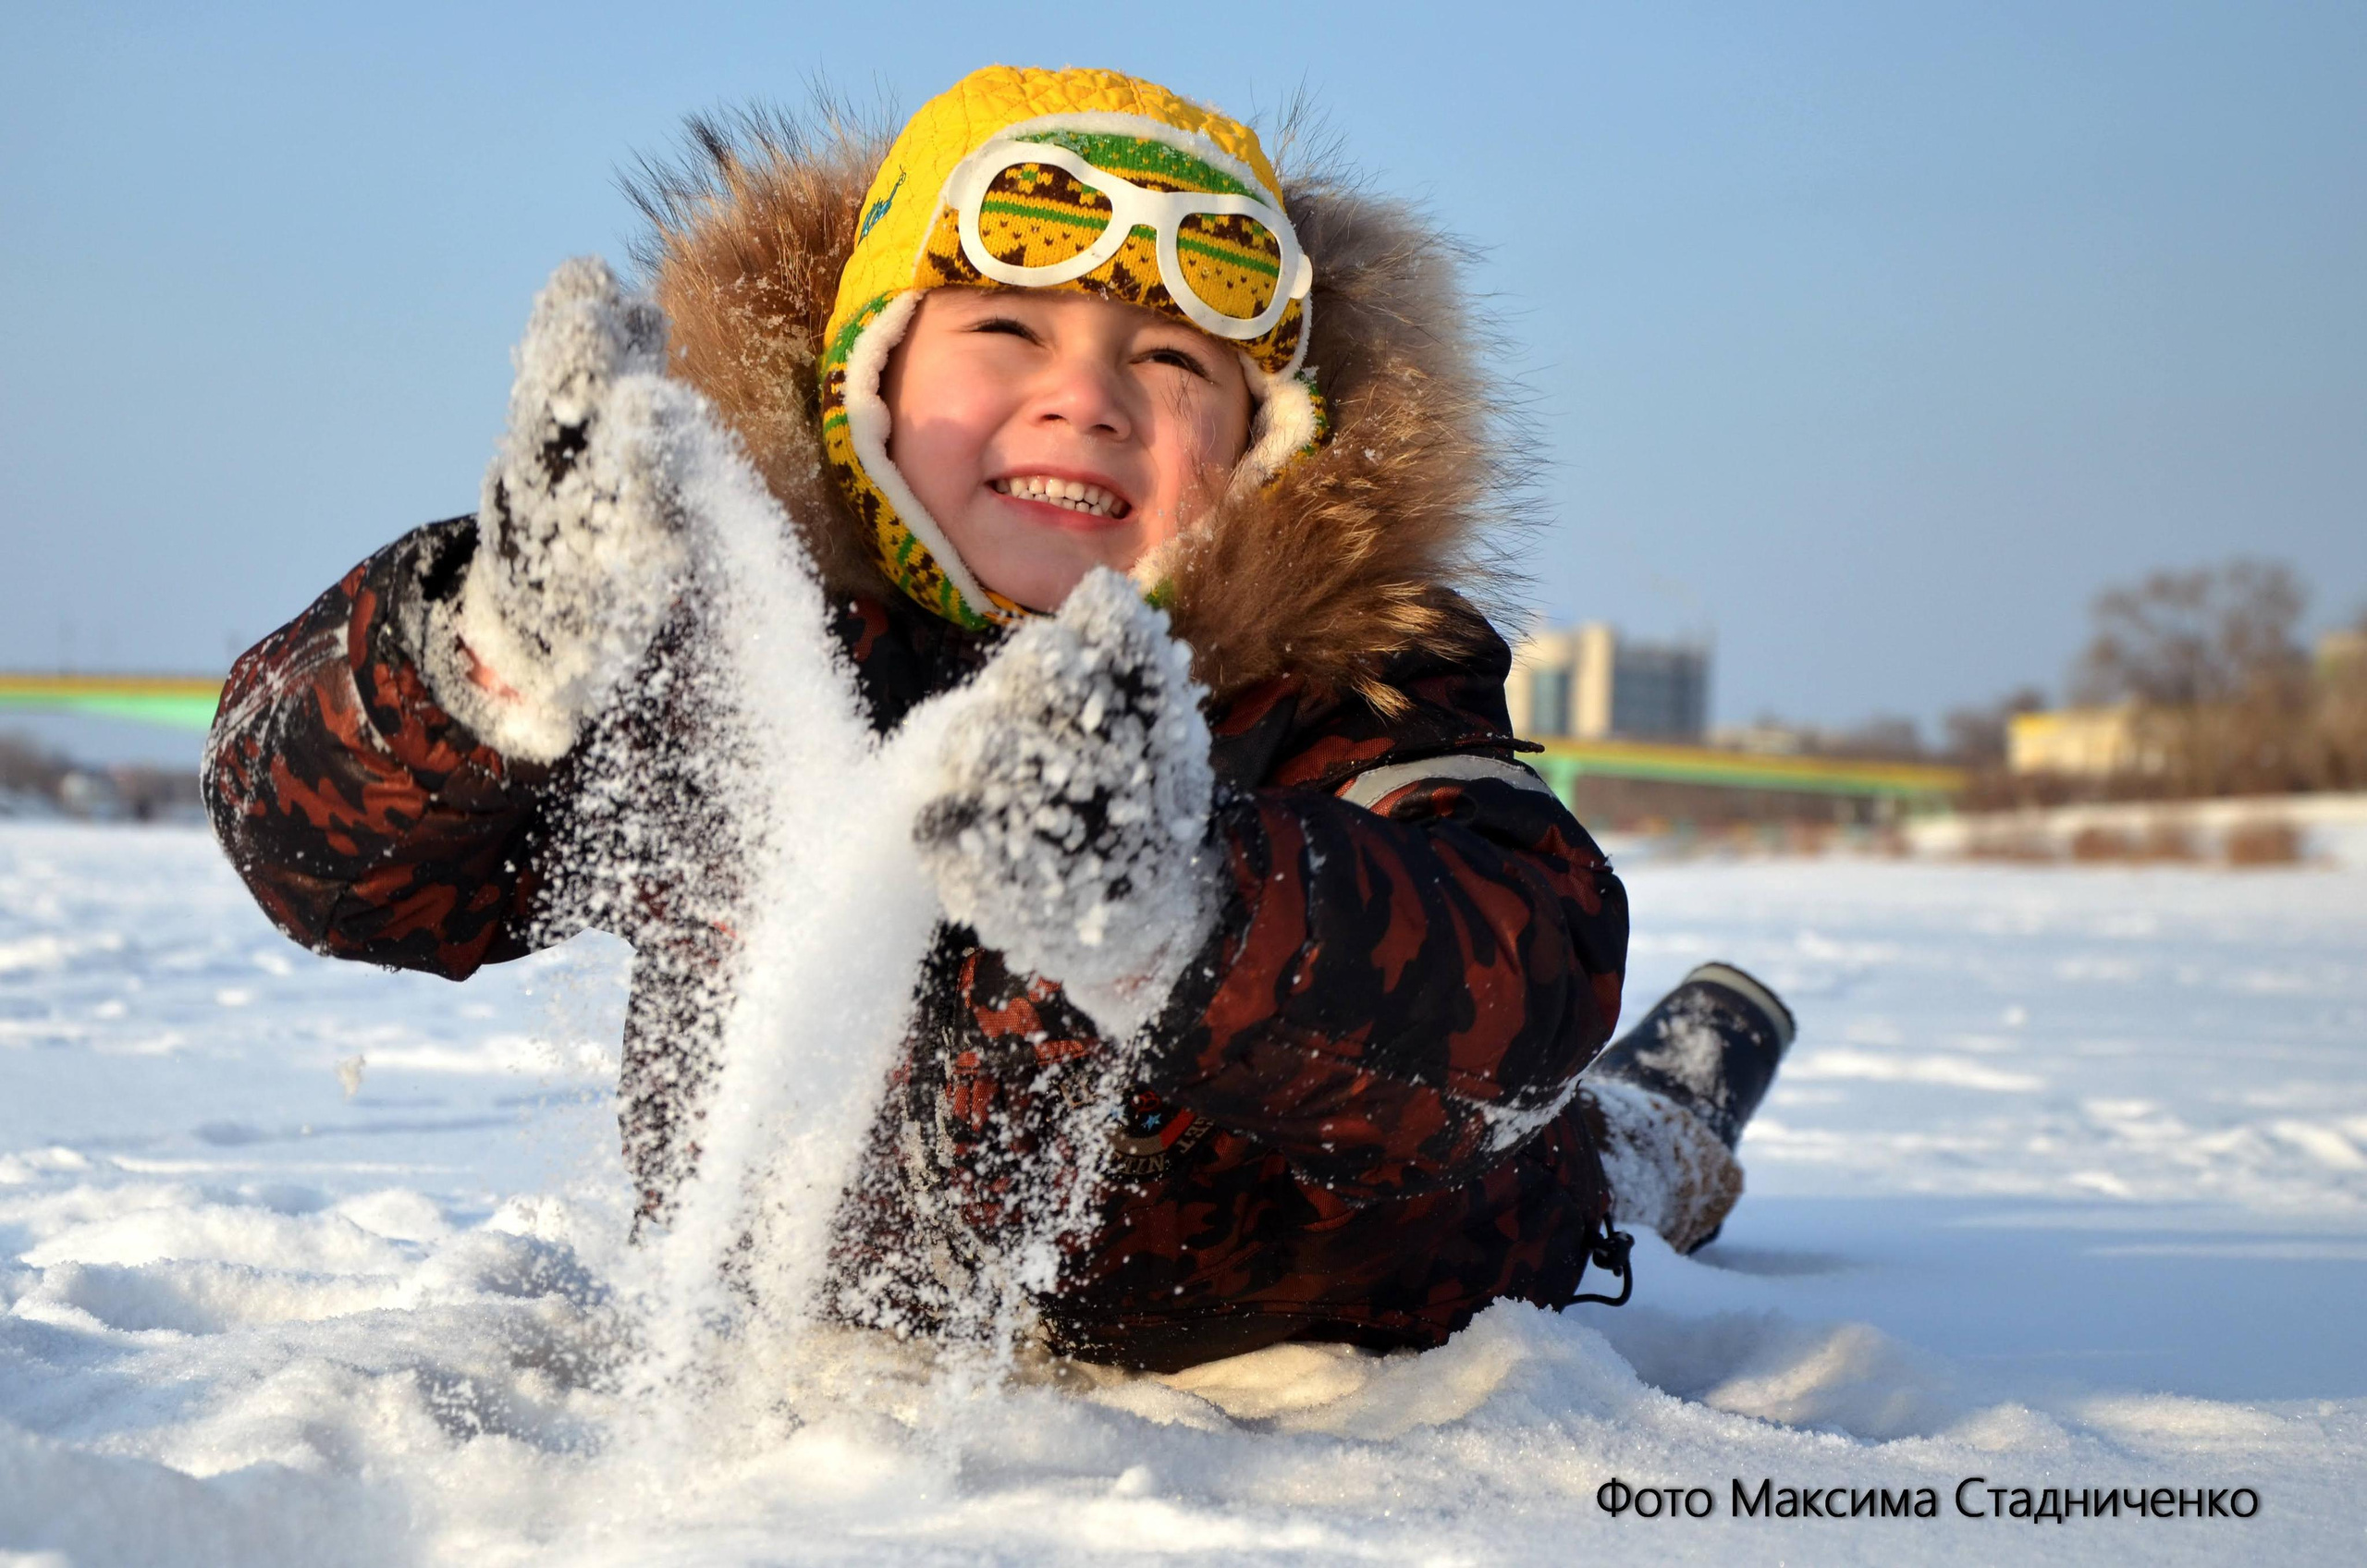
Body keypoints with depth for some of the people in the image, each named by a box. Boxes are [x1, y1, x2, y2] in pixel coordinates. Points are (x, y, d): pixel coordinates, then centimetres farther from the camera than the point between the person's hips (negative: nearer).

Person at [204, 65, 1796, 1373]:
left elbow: (1519, 990, -49)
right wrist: (497, 660, -52)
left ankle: (1628, 1141, 35)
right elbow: (316, 834, -29)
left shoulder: (1357, 675, -31)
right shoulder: (719, 622, -25)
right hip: (800, 1302, 1)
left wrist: (1171, 915, -69)